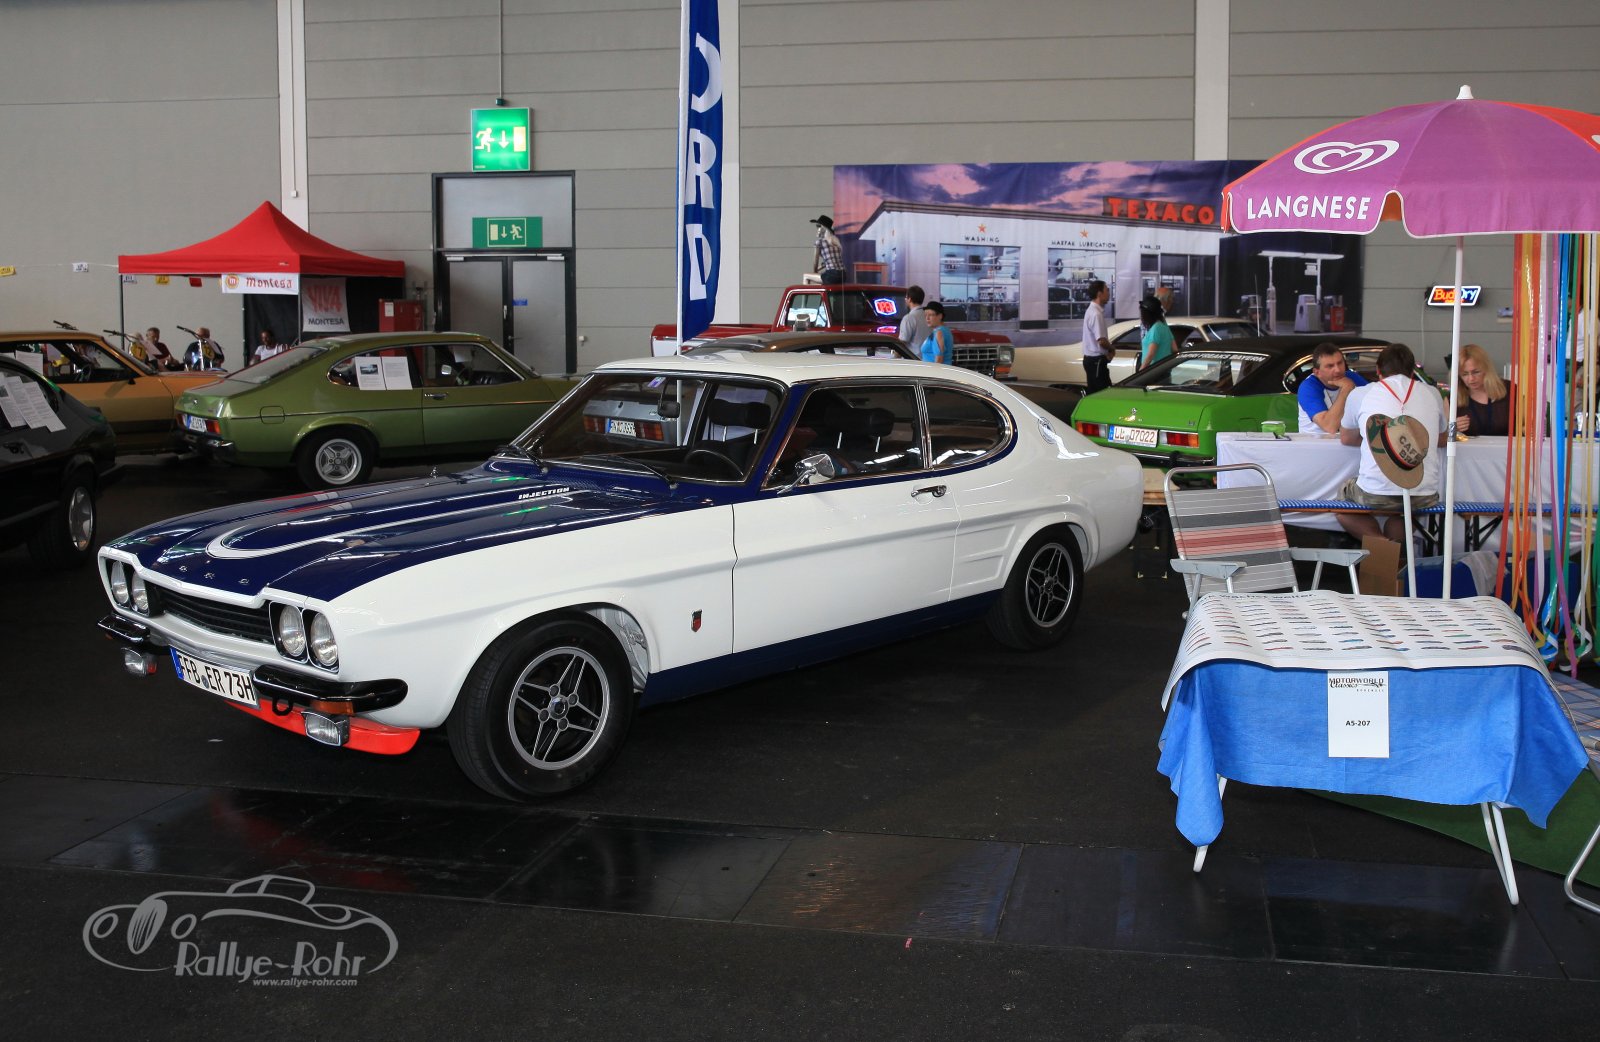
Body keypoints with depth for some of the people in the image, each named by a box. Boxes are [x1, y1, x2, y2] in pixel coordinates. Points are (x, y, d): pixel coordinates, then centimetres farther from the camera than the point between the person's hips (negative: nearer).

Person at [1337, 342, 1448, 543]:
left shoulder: (1359, 394, 7)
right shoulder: (1431, 394, 13)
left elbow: (1346, 438, 24)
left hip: (1375, 496, -3)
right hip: (1424, 495, 3)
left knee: (1343, 494, 28)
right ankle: (1398, 544, 7)